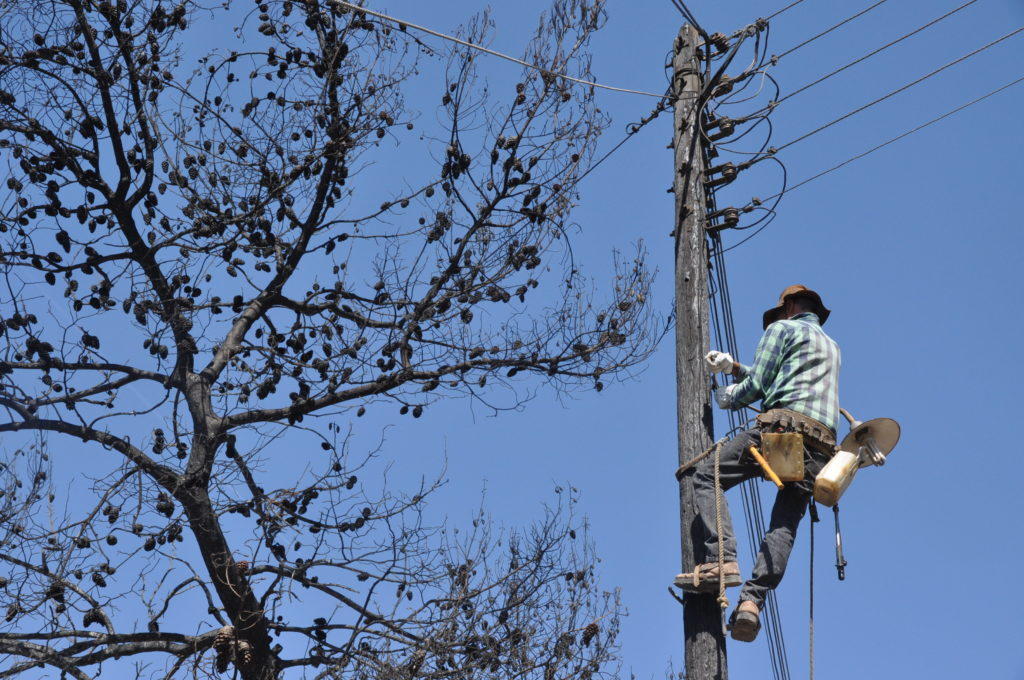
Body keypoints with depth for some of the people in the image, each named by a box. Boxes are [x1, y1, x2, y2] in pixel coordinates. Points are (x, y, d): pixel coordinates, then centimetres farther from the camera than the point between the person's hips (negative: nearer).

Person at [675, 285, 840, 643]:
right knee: (784, 527, -1)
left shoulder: (783, 329, 12)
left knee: (704, 476, -5)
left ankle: (721, 559, -22)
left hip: (783, 427, -7)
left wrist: (725, 397, 21)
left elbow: (756, 386, 2)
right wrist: (734, 367, 32)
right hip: (821, 448, 7)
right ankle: (752, 600, -19)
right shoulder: (831, 346, 35)